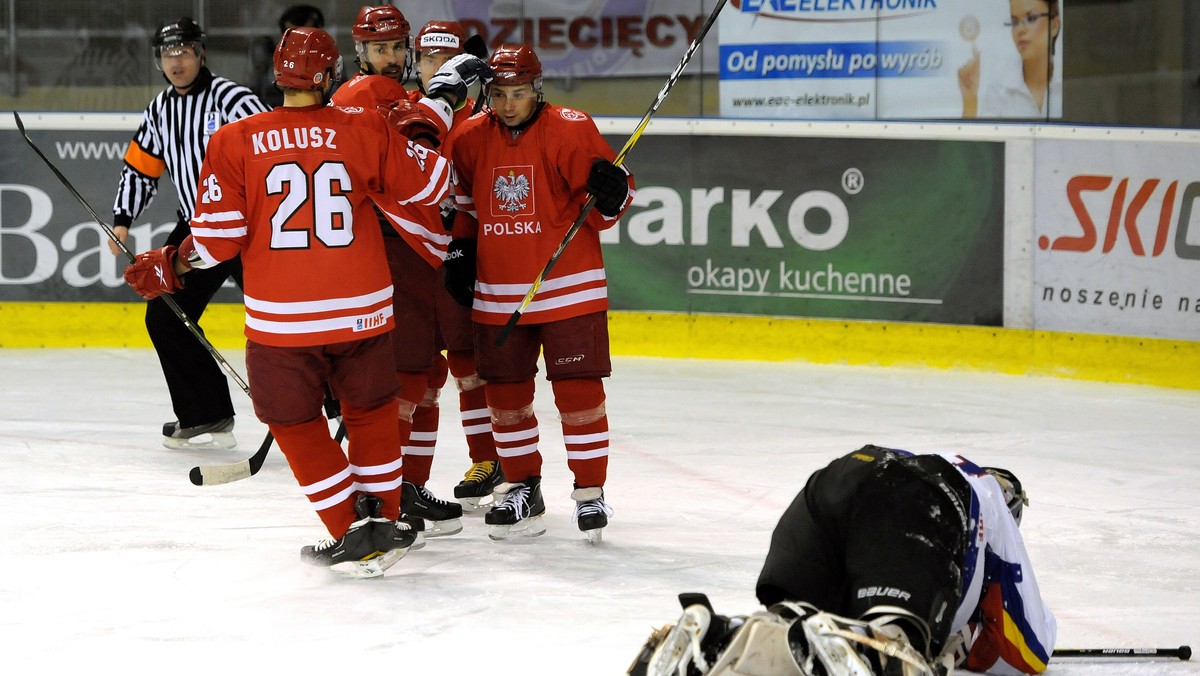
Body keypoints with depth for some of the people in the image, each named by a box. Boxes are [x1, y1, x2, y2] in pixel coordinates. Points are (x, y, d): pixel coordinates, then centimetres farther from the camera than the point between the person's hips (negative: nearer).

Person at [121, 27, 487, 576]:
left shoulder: (234, 142, -5)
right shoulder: (367, 129, -3)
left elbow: (218, 238, -6)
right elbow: (427, 187, 8)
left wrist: (169, 267, 13)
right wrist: (434, 110, 21)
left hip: (280, 319, -1)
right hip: (363, 313, 2)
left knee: (295, 422, 15)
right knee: (370, 409, 22)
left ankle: (352, 531, 10)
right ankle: (383, 520, 22)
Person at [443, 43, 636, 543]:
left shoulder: (570, 130, -9)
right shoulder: (471, 138, 3)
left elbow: (604, 204, -6)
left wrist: (610, 192, -27)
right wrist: (460, 249, 10)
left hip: (568, 287, -4)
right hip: (497, 292, 4)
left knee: (578, 389, -4)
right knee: (504, 391, 9)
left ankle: (590, 492, 7)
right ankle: (523, 489, 23)